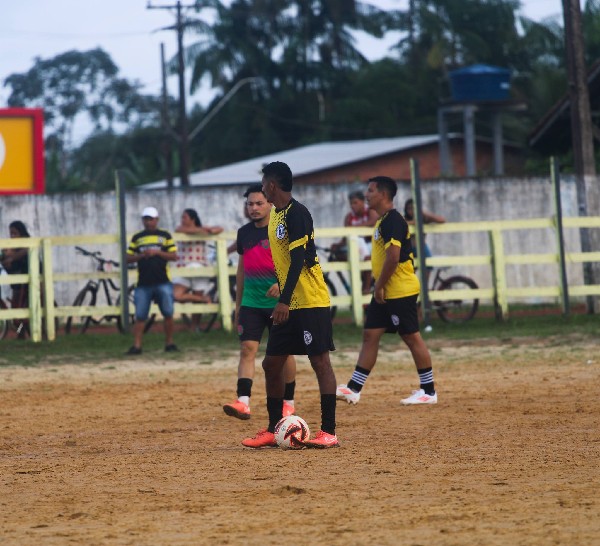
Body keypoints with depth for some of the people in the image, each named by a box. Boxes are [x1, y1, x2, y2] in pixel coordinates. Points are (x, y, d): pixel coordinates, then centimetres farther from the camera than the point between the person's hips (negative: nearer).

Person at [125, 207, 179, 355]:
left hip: (163, 282, -1)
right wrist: (141, 255, -8)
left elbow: (174, 256, 2)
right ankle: (136, 345, -3)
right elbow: (128, 258, 11)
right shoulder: (137, 238, 13)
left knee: (168, 314, -3)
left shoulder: (165, 236, 7)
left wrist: (157, 252, -11)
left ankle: (169, 343, 9)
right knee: (140, 316, -2)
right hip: (143, 284, 1)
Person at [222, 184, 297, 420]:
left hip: (279, 302, -4)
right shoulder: (244, 233, 10)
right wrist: (238, 304, 18)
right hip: (251, 302, 4)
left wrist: (283, 283, -29)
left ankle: (288, 402, 18)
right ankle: (243, 402, -19)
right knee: (247, 348, -9)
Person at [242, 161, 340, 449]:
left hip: (311, 303, -10)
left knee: (320, 362, -6)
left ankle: (328, 432, -5)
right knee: (271, 363, 9)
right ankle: (273, 431, 16)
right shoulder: (276, 214, 14)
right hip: (288, 304, 10)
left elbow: (298, 259, -20)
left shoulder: (297, 213, -14)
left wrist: (284, 301, -24)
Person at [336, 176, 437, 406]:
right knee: (370, 335, 7)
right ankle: (353, 389, 6)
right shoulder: (383, 220, 16)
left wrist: (379, 286, -19)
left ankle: (429, 391, 3)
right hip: (385, 292, 10)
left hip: (400, 292, -10)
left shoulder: (393, 221, -16)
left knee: (411, 337, -3)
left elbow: (393, 257, -24)